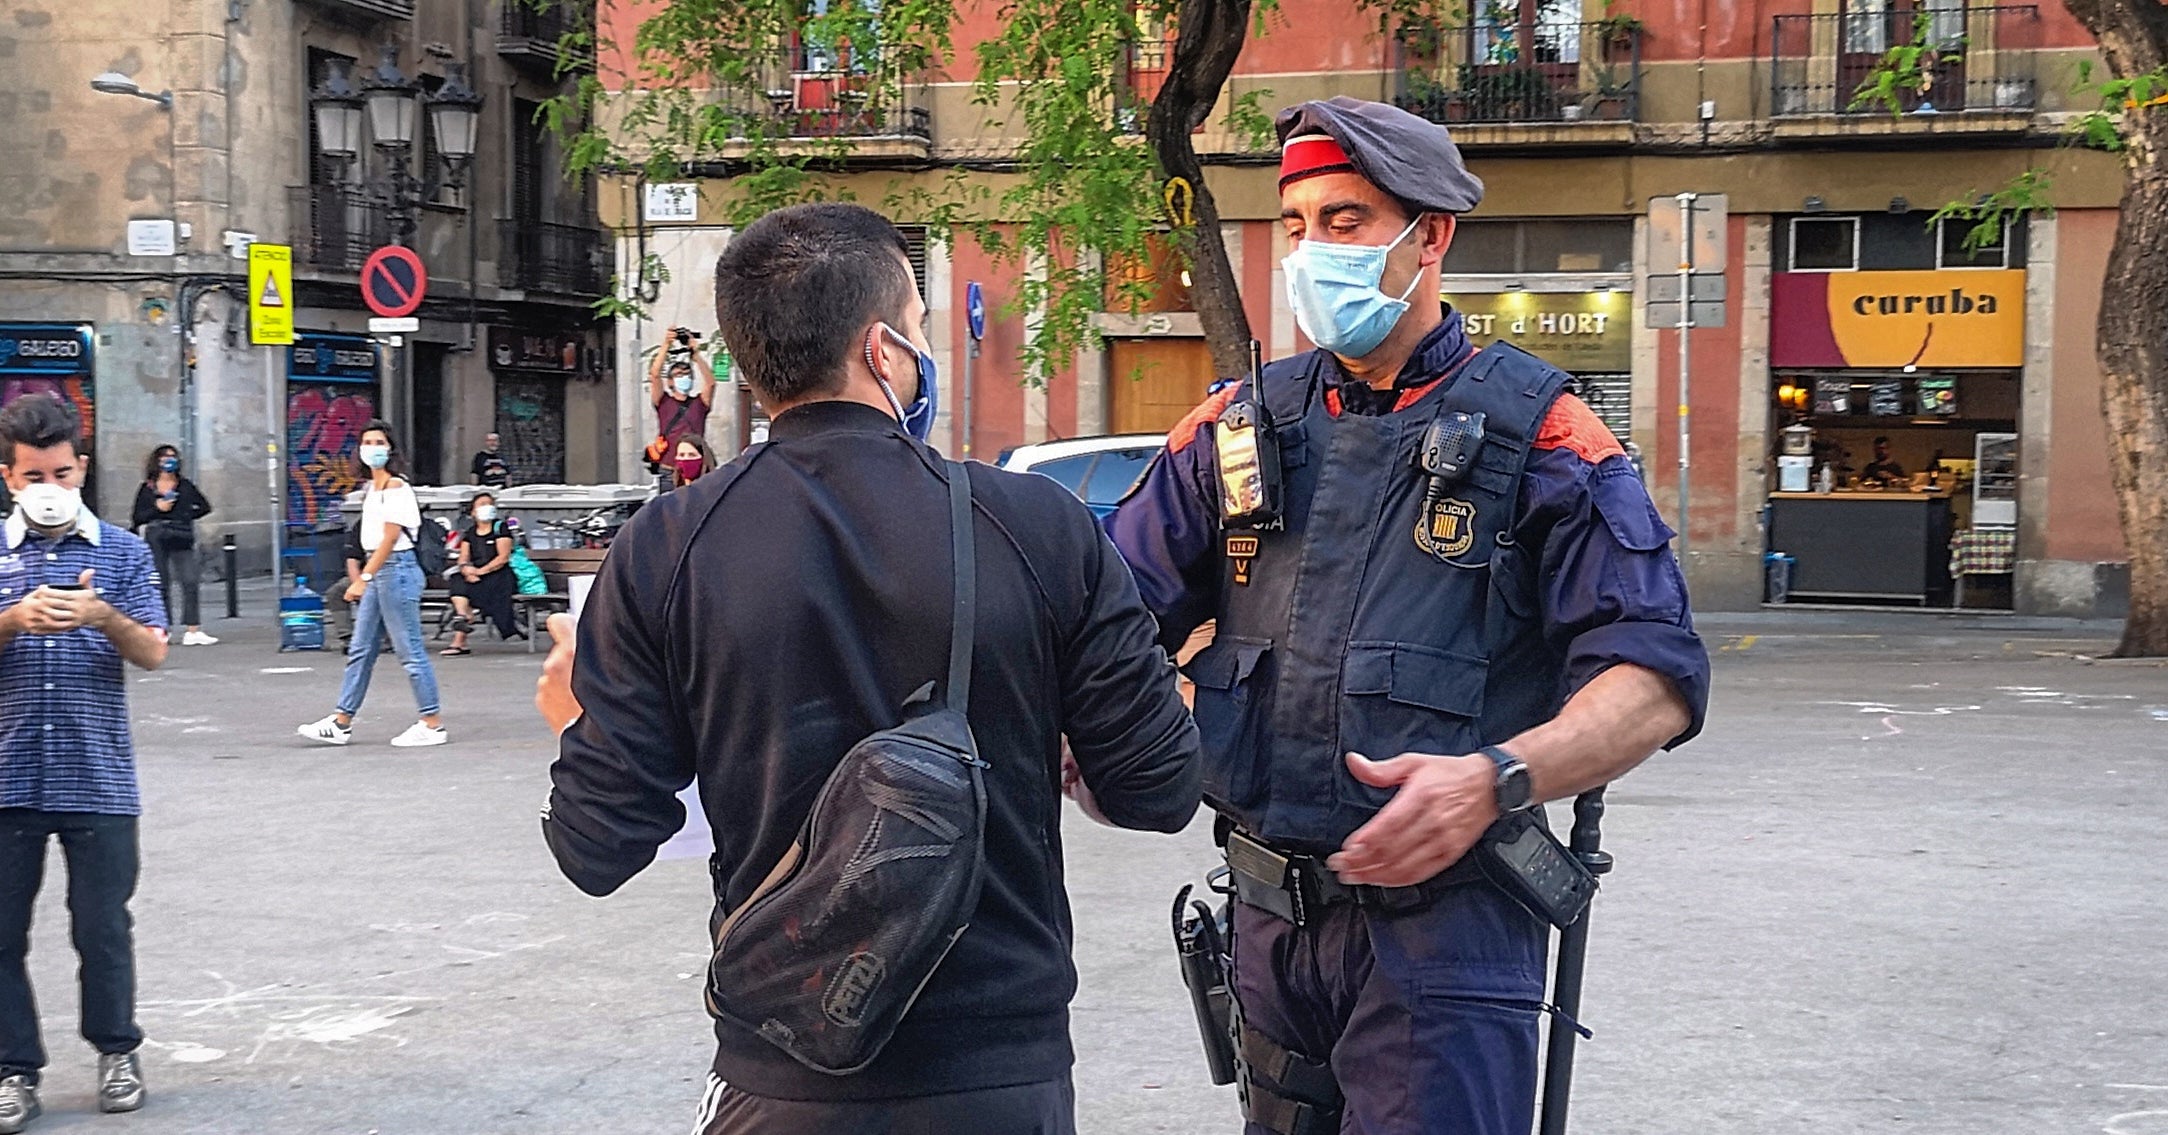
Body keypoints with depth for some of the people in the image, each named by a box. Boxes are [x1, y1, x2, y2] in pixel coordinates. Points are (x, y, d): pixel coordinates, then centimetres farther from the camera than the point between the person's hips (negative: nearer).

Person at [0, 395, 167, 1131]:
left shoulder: (122, 552, 5)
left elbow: (153, 654, -2)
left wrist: (103, 616, -21)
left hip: (98, 779, -1)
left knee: (102, 925, 5)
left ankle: (116, 1050, 23)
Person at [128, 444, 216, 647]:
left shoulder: (185, 486, 12)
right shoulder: (147, 489, 8)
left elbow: (204, 507, 13)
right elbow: (138, 518, 4)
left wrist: (187, 515, 1)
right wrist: (157, 508, -9)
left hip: (181, 539, 1)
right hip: (156, 539, -1)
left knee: (191, 581, -11)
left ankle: (193, 631, -13)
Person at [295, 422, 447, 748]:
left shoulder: (396, 488, -12)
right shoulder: (371, 488, 16)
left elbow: (389, 538, -17)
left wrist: (363, 578, -21)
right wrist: (363, 577, 15)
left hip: (397, 569, -10)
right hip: (377, 572, 10)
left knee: (410, 650, -6)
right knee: (360, 650, 11)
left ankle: (433, 724, -1)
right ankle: (341, 723, 16)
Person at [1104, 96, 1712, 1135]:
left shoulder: (1537, 435, -5)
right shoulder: (1239, 428, 9)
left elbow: (1657, 678, -12)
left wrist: (1495, 779, -29)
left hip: (1445, 922, -5)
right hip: (1269, 919, 5)